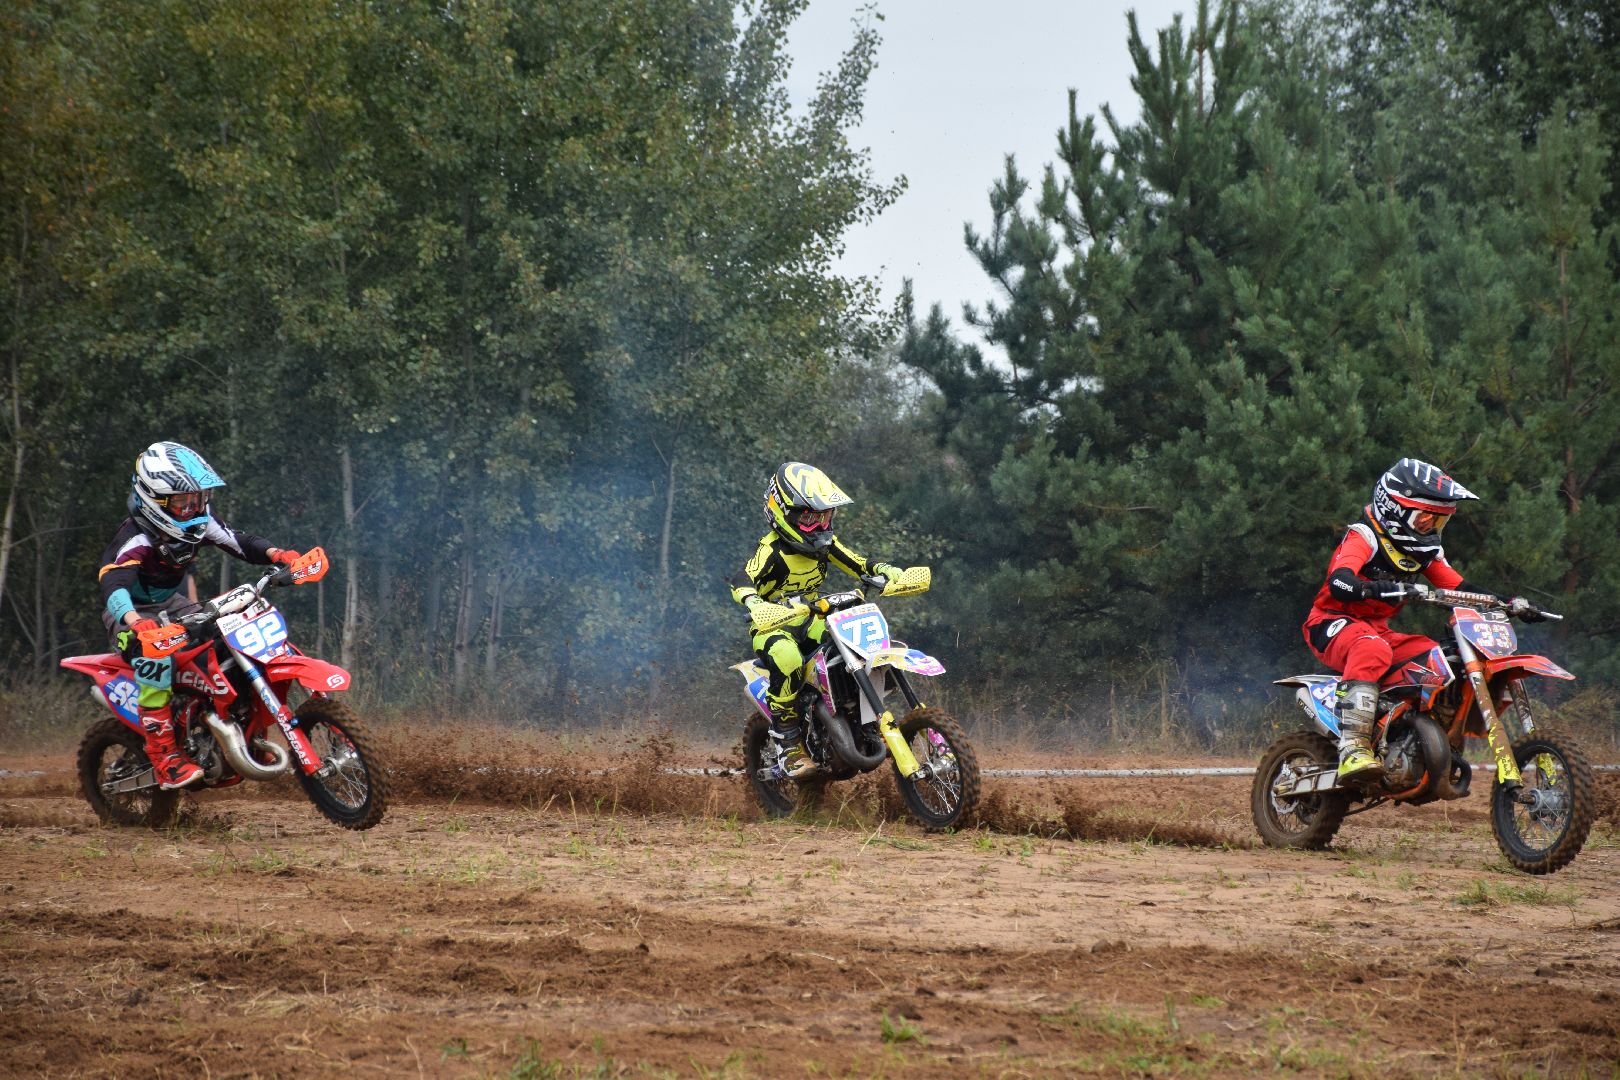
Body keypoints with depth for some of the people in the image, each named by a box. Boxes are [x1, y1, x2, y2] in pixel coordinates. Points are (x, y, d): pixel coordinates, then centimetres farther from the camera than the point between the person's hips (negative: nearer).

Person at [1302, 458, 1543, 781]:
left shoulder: (1427, 550, 13)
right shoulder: (1364, 536, -13)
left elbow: (1461, 589, 13)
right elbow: (1339, 582, -29)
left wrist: (1510, 603, -1)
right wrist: (1378, 589, -49)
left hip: (1378, 629, 8)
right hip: (1332, 623, -8)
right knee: (1372, 650, -40)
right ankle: (1352, 749, -48)